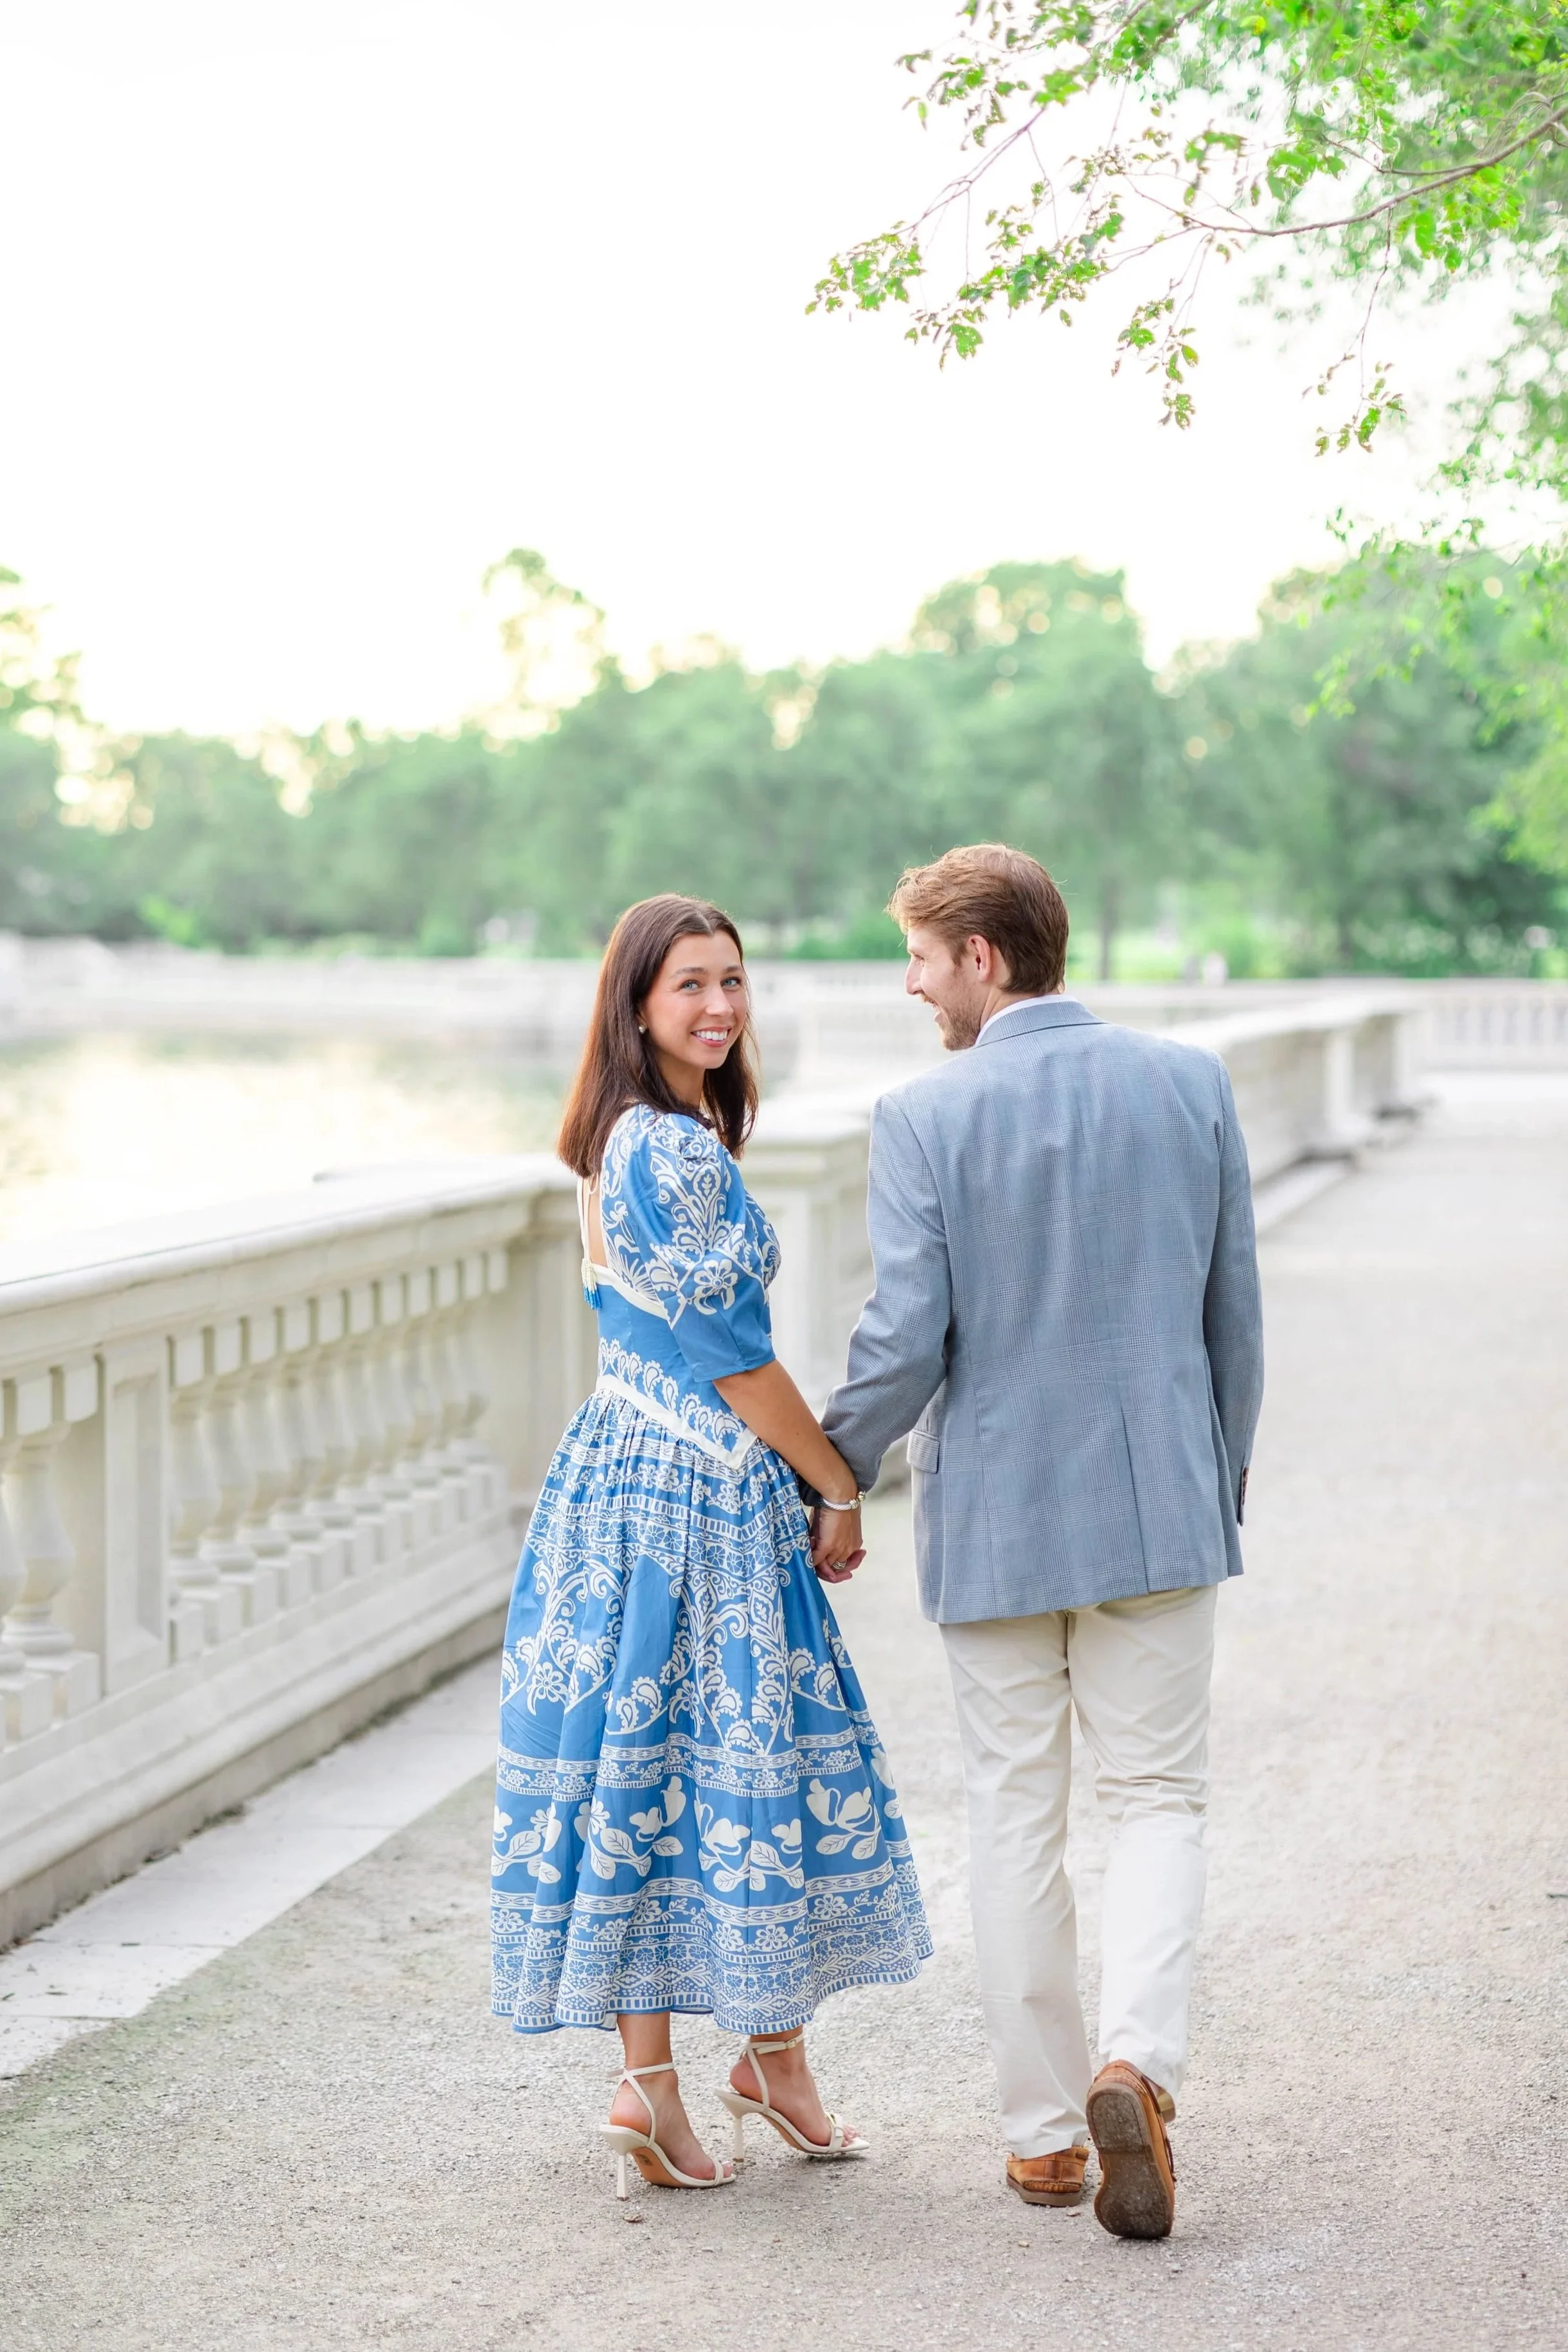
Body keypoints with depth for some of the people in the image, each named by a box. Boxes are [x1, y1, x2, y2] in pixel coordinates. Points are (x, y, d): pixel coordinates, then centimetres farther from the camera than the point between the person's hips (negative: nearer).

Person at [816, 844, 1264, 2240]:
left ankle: (1044, 2130, 16)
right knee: (1160, 1797, 11)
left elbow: (905, 1342, -13)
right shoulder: (1192, 1085, -1)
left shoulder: (926, 1116, -11)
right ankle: (1139, 2063, -11)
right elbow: (1234, 1310, 6)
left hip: (994, 1518, -2)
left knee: (1016, 1813, 10)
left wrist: (835, 1481, 4)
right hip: (1162, 1503, 2)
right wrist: (1225, 1479, 20)